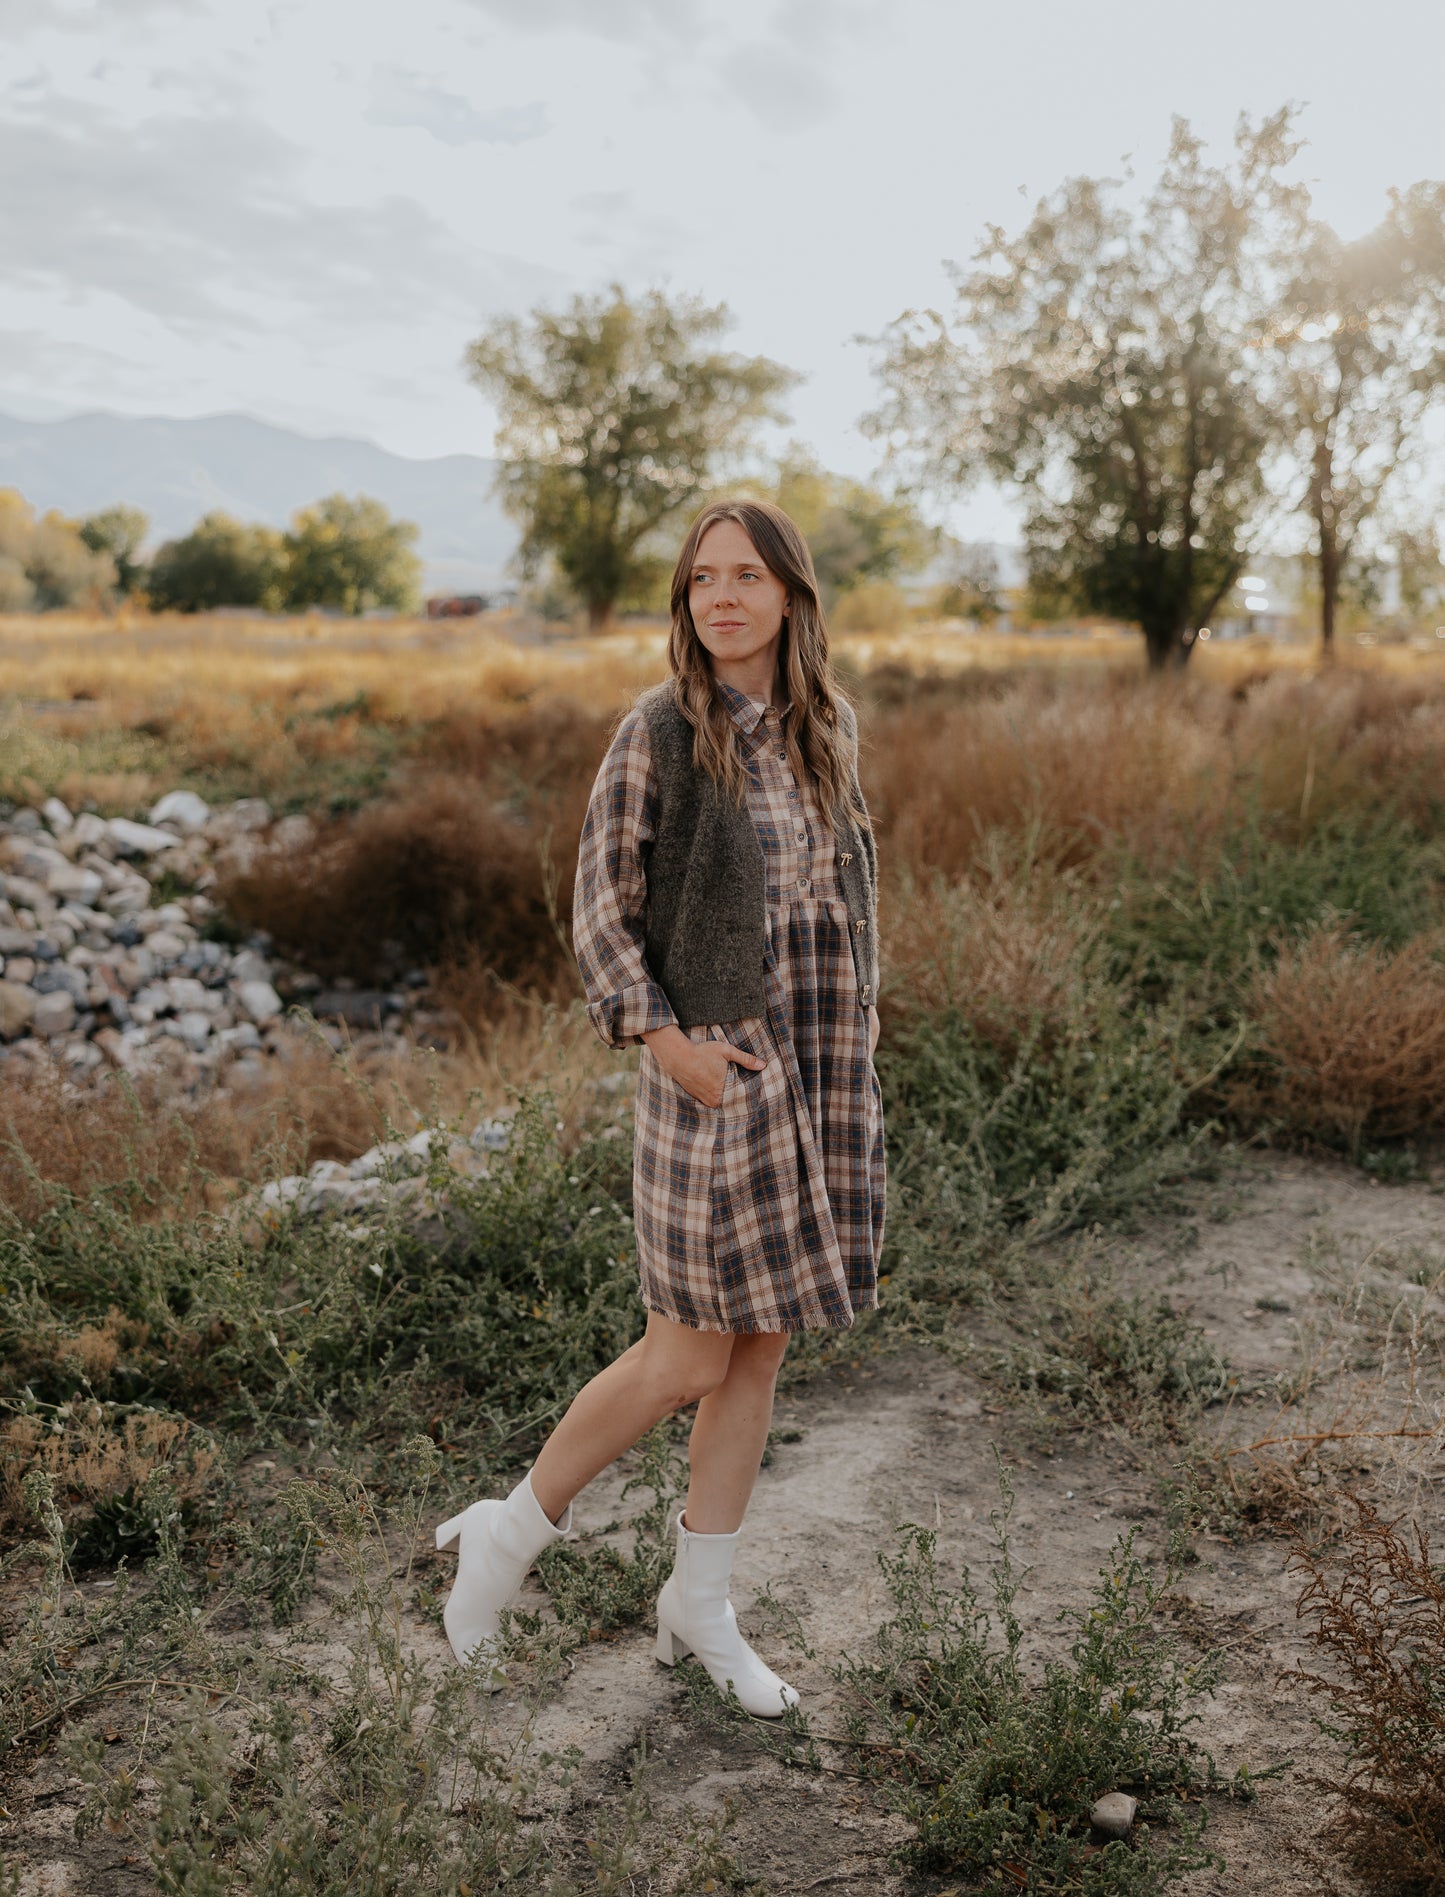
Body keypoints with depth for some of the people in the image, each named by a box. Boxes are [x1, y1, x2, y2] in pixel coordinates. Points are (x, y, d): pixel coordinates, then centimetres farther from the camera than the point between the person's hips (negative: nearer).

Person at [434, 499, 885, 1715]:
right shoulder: (660, 730, -9)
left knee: (762, 1347, 11)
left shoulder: (828, 724, 7)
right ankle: (519, 1527, 24)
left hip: (824, 1066, 6)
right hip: (713, 1063, -5)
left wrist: (857, 1051, 13)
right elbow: (600, 908, -6)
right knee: (688, 1357, 0)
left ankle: (699, 1604, 27)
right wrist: (666, 1042, -16)